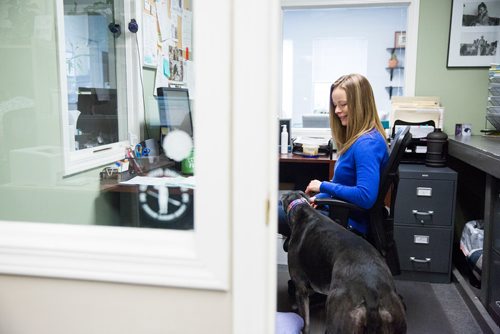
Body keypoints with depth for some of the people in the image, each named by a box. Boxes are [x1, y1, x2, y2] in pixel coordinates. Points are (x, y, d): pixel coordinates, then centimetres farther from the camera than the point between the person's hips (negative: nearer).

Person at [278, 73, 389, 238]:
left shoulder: (367, 144, -23)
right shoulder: (356, 138, 8)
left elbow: (366, 196, -32)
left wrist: (324, 186, -21)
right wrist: (319, 197, 5)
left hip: (350, 224, -10)